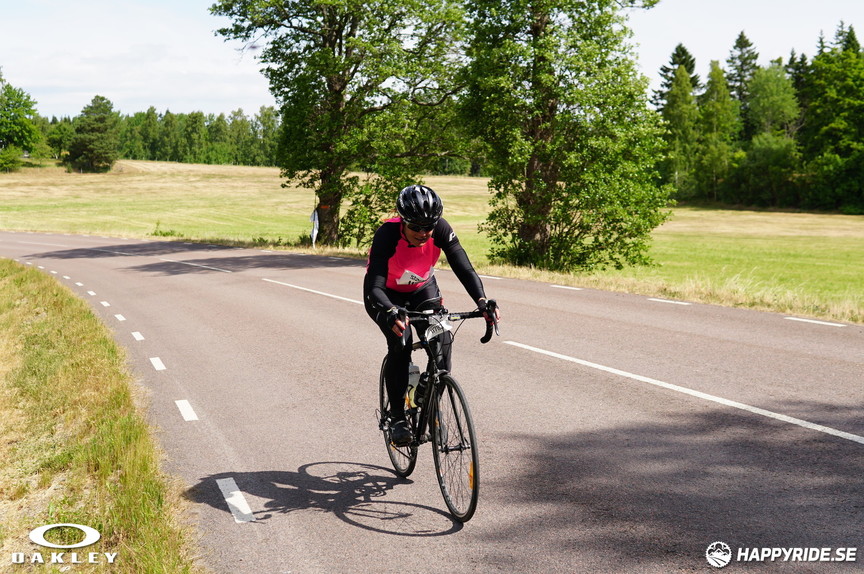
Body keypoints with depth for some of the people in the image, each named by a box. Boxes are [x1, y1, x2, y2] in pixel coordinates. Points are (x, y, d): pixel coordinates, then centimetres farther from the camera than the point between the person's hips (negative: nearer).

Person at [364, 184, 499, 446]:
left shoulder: (441, 229, -27)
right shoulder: (387, 234, -35)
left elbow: (464, 267, -31)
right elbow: (374, 286, -42)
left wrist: (482, 301, -49)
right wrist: (392, 313, -61)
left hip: (422, 289, 3)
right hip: (386, 294, -3)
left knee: (442, 339, -19)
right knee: (400, 341, -27)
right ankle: (397, 416, -13)